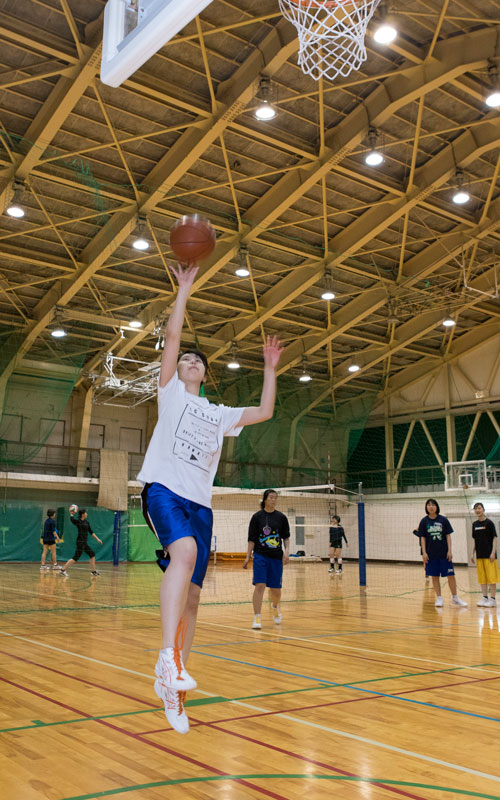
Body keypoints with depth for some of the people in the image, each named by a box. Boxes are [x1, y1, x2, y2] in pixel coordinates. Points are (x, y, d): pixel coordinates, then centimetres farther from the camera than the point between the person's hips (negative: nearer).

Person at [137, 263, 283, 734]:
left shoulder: (219, 415, 25)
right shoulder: (171, 393, 13)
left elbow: (265, 412, 22)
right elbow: (172, 335, 2)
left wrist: (270, 369, 21)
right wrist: (184, 288, 4)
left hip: (199, 503, 5)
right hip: (163, 490, -5)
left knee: (192, 595, 3)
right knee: (185, 552, -35)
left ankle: (171, 685, 15)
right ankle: (168, 656, -38)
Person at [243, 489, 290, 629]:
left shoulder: (281, 517, 4)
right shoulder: (257, 516, -1)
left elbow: (286, 537, 11)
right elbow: (252, 539, 1)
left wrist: (287, 551, -5)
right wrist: (248, 557, -2)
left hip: (276, 557, 2)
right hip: (260, 556, -2)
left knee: (276, 589, 7)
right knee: (260, 585, -11)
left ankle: (275, 606, 40)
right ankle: (257, 618, -6)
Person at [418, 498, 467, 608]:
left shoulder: (443, 520, 0)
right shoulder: (424, 521, 1)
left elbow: (448, 536, 1)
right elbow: (423, 538, 2)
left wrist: (449, 551, -5)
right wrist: (424, 553, -4)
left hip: (444, 553, 0)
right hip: (431, 554, 0)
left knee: (451, 575, 1)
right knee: (434, 576, 4)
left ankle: (455, 598, 15)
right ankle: (439, 598, 14)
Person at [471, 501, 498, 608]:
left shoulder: (489, 523, -5)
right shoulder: (475, 524, 10)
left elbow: (494, 538, -6)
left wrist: (493, 552, -14)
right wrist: (473, 553, 13)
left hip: (489, 554, -5)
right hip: (479, 555, 5)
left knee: (491, 576, -5)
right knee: (482, 577, 6)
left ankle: (493, 599, -1)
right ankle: (484, 597, 11)